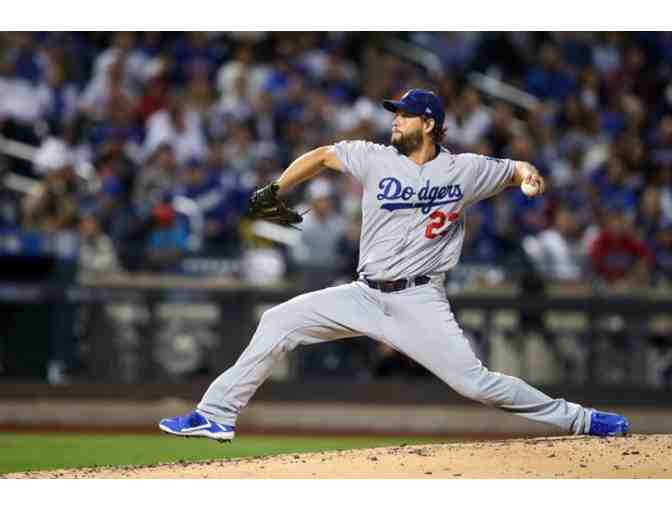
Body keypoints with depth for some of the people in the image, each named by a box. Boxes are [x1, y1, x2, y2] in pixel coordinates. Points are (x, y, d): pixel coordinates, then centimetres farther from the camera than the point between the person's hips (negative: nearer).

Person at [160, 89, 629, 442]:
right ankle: (216, 415, 2)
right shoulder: (376, 159, 2)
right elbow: (322, 155, 13)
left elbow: (515, 171, 8)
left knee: (475, 382, -14)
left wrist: (527, 174, -16)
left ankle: (578, 420, -2)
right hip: (367, 297, 4)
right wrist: (275, 191, 7)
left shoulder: (463, 171, -3)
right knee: (278, 323, -4)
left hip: (420, 302, -4)